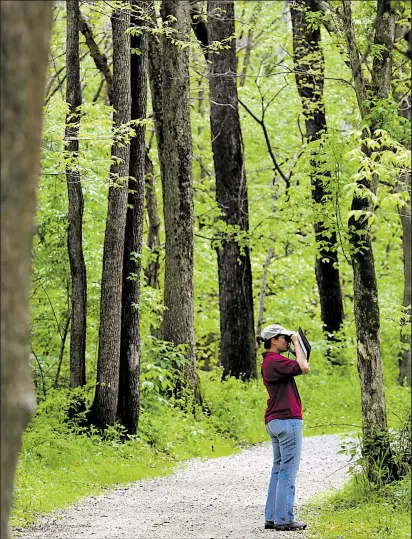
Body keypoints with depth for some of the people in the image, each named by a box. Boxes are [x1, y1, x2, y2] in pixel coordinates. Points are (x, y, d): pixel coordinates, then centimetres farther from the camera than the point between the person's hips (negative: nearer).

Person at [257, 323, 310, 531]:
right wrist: (296, 343, -12)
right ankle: (284, 519, -8)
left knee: (278, 470, 13)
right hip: (287, 420, -11)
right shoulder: (275, 360, -14)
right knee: (288, 470, -7)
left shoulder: (269, 362, 19)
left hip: (274, 421, 11)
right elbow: (302, 368, -20)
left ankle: (271, 517, 14)